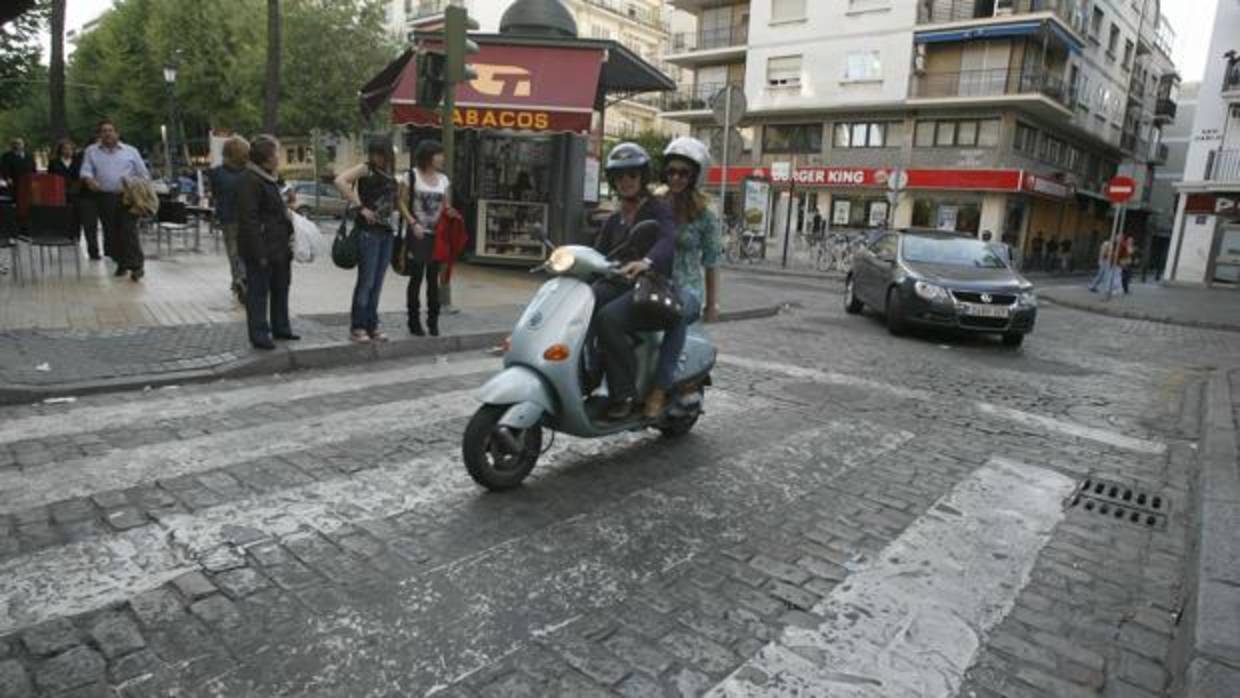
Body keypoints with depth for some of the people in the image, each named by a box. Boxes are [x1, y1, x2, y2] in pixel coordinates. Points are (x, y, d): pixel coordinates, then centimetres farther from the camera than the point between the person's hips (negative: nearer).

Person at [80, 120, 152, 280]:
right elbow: (86, 171, 4)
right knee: (111, 233, 5)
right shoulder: (91, 151, 13)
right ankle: (121, 263, 15)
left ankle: (136, 265, -11)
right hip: (104, 198, 2)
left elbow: (143, 174, 11)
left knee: (129, 231, -12)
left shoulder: (130, 151, 10)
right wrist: (89, 180, -19)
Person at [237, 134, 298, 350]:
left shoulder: (268, 179, 16)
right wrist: (260, 253, -22)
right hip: (261, 250, -10)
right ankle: (259, 335, 5)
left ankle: (280, 328, 29)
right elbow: (249, 219, -20)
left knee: (280, 288, 17)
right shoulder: (250, 181, -15)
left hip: (277, 248, 10)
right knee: (258, 292, -1)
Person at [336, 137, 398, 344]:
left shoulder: (389, 174, 15)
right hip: (368, 230, -6)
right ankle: (357, 328, 5)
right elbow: (340, 181, -17)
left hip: (386, 230, 6)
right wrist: (361, 207, -17)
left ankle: (372, 326, 18)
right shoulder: (366, 169, -4)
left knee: (377, 283, 10)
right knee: (366, 281, -4)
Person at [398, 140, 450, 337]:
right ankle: (414, 321, 9)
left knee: (433, 278, 7)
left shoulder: (443, 179, 13)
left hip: (436, 234, 4)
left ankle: (433, 321, 15)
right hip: (418, 234, -4)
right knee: (416, 277, -1)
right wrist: (413, 223, -15)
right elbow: (402, 203, -3)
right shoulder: (411, 176, -1)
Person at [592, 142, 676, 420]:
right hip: (615, 285, 6)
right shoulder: (614, 221, 22)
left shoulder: (659, 210, 0)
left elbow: (668, 241, -21)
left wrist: (646, 262, -43)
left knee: (608, 318, -34)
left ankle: (624, 393, -23)